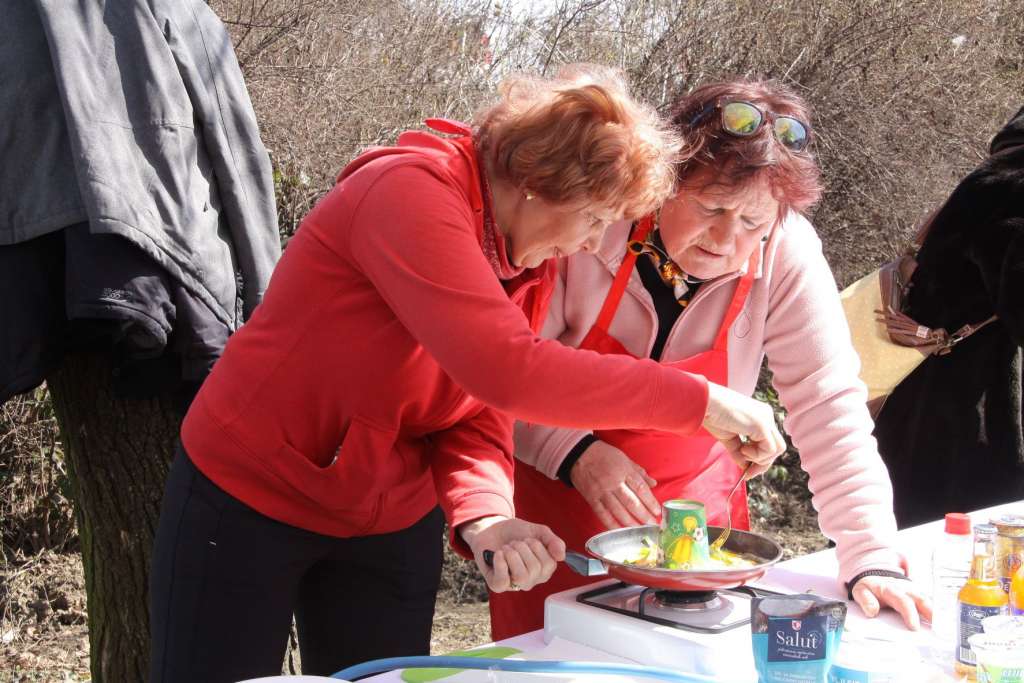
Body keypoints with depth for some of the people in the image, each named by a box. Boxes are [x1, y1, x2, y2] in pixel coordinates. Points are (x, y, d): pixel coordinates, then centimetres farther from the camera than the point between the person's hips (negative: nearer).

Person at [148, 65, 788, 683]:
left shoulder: (535, 267, -2)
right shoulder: (410, 193, -27)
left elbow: (478, 420, -5)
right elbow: (505, 370, -38)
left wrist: (483, 517, -26)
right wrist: (698, 400, -33)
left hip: (392, 527, 7)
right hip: (247, 498, -6)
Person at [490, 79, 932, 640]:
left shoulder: (787, 256, -18)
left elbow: (828, 405, -16)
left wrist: (871, 561, -21)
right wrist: (574, 453, -32)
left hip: (696, 505, 2)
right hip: (557, 496, -1)